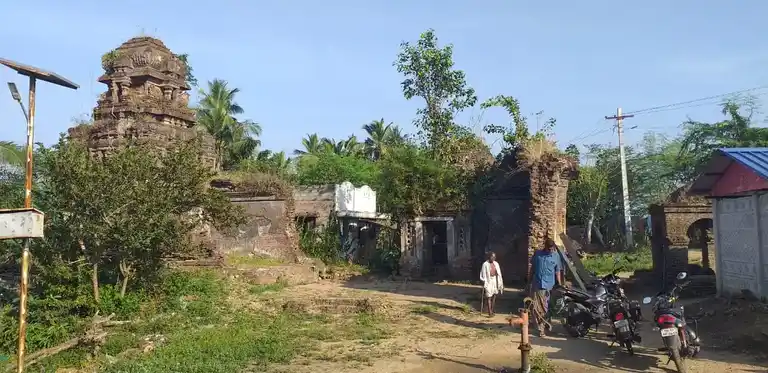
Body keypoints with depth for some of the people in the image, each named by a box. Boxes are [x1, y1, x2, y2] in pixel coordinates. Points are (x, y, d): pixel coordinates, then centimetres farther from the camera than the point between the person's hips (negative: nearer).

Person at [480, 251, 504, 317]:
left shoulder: (496, 263, 5)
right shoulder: (485, 264, -11)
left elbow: (499, 273, 9)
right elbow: (483, 275, -10)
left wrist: (500, 283, 8)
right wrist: (484, 283, -14)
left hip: (495, 281, 5)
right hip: (488, 281, -5)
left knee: (494, 296, 11)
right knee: (489, 297, -4)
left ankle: (492, 310, 24)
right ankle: (490, 313, -1)